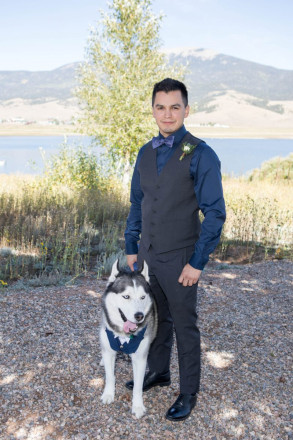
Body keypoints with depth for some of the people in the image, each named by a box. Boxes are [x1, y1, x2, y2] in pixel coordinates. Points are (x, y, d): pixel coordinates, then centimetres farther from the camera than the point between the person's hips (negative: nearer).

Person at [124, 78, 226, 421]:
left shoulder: (201, 155, -14)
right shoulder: (145, 153, 5)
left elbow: (215, 213, -15)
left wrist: (197, 263, -17)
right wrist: (131, 248, 10)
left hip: (179, 260, -5)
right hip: (147, 254, 6)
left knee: (185, 327, 8)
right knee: (157, 318, 21)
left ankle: (189, 392, 26)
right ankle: (158, 372, 41)